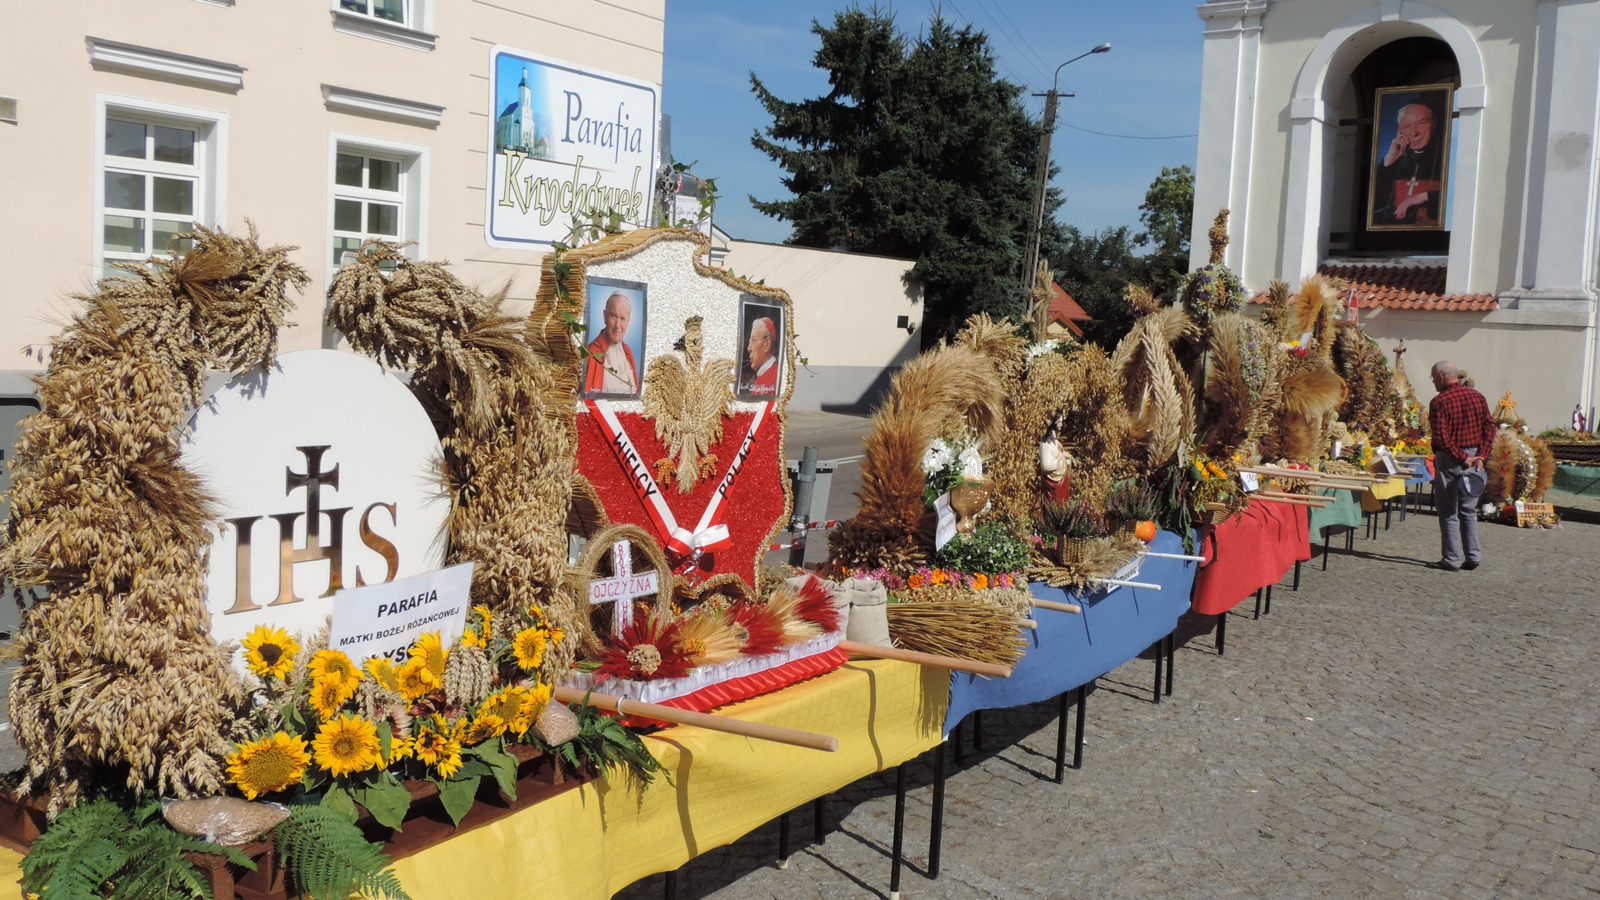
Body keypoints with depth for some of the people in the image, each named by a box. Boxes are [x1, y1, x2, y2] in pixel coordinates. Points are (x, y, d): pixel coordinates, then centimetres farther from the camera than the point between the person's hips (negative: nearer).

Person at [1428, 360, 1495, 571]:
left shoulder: (1439, 402, -13)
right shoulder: (1477, 397, 6)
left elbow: (1442, 438, -20)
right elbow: (1490, 427, 3)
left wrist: (1462, 458, -14)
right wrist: (1481, 456, -2)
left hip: (1449, 459, -6)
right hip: (1473, 457, 6)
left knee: (1449, 513, 2)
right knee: (1469, 511, 14)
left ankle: (1451, 559, 4)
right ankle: (1472, 556, 13)